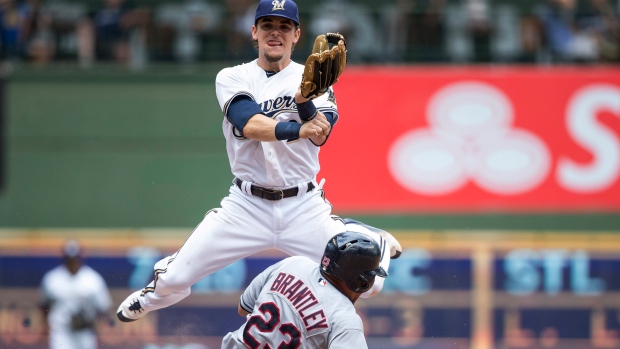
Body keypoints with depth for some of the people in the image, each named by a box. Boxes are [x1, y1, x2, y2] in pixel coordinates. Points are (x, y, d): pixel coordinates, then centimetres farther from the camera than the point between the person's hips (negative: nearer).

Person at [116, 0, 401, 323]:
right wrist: (296, 130, -38)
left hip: (303, 207, 0)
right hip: (246, 205, 0)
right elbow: (249, 125, -19)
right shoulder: (232, 78, 0)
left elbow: (320, 135, -15)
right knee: (174, 278, -8)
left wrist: (304, 98, -35)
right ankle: (149, 300, 32)